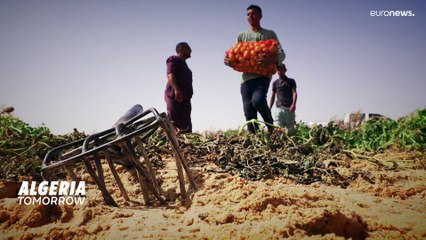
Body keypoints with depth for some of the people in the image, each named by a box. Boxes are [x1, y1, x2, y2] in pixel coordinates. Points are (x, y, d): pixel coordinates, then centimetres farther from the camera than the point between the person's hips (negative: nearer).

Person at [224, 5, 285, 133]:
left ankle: (269, 122, -1)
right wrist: (228, 61, -9)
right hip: (246, 77, 3)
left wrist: (271, 60, -21)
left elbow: (281, 54, 3)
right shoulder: (242, 36, 19)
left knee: (257, 100, -28)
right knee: (249, 112, -5)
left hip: (263, 75, -3)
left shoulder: (270, 34, 12)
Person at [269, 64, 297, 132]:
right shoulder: (275, 83, 18)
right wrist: (269, 109, 9)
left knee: (290, 128, -3)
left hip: (289, 108, -1)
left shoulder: (291, 81, 11)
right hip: (279, 108, 1)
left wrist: (293, 104, -19)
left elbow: (294, 93, -1)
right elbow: (273, 96, 18)